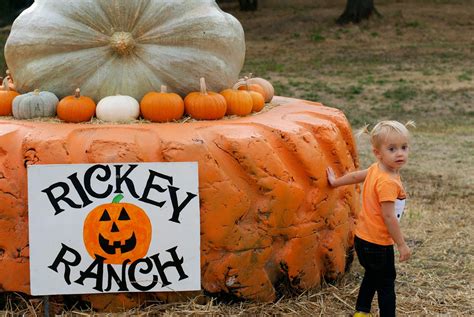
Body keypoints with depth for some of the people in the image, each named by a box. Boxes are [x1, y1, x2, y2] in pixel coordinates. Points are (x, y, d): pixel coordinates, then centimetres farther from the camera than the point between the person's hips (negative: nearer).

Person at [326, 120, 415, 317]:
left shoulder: (375, 169, 0)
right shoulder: (388, 182, -27)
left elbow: (355, 176, 17)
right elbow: (388, 216, -27)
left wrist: (335, 182, 35)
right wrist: (401, 245, -19)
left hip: (364, 237, 10)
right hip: (377, 243, -10)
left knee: (372, 275, 27)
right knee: (386, 282, 3)